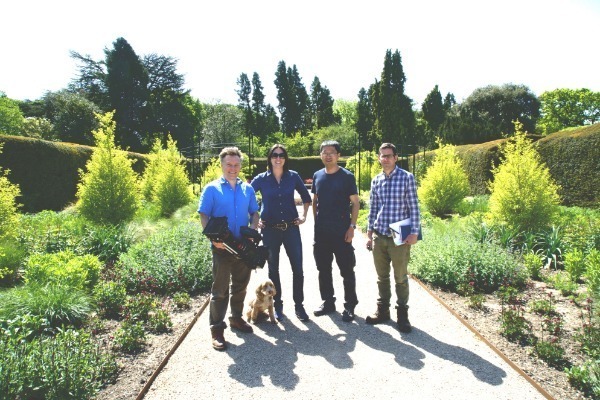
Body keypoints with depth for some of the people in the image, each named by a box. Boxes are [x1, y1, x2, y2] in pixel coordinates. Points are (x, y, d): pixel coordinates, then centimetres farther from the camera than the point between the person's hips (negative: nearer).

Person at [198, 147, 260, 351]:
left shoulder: (247, 189, 8)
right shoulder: (212, 189, -4)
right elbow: (203, 216, -6)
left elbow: (254, 213, 13)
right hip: (222, 247, -4)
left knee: (240, 286, 17)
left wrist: (252, 230, -6)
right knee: (220, 289, 2)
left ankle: (236, 318, 35)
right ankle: (217, 328, 14)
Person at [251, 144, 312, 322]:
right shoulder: (261, 179, -1)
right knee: (273, 269, 9)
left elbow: (306, 197, 16)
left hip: (291, 228, 1)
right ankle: (277, 305, 25)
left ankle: (299, 305, 17)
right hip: (270, 230, 0)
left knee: (297, 268, 0)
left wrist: (304, 215, 8)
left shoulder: (293, 176, 2)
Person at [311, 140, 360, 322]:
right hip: (321, 231, 5)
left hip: (341, 231, -4)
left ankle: (350, 305, 17)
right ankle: (328, 302, 28)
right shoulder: (317, 176, 9)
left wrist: (352, 226, -11)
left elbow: (355, 203, -4)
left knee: (347, 269, 3)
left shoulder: (347, 176, -4)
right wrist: (316, 222, 8)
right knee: (323, 269, 13)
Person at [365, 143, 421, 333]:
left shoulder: (407, 177, -6)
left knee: (400, 278, 6)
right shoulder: (376, 180, 7)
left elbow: (414, 207, -5)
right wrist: (369, 234, 10)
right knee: (382, 276, 14)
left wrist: (414, 232, -10)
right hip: (379, 236, 4)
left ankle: (402, 314, 22)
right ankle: (382, 310, 29)